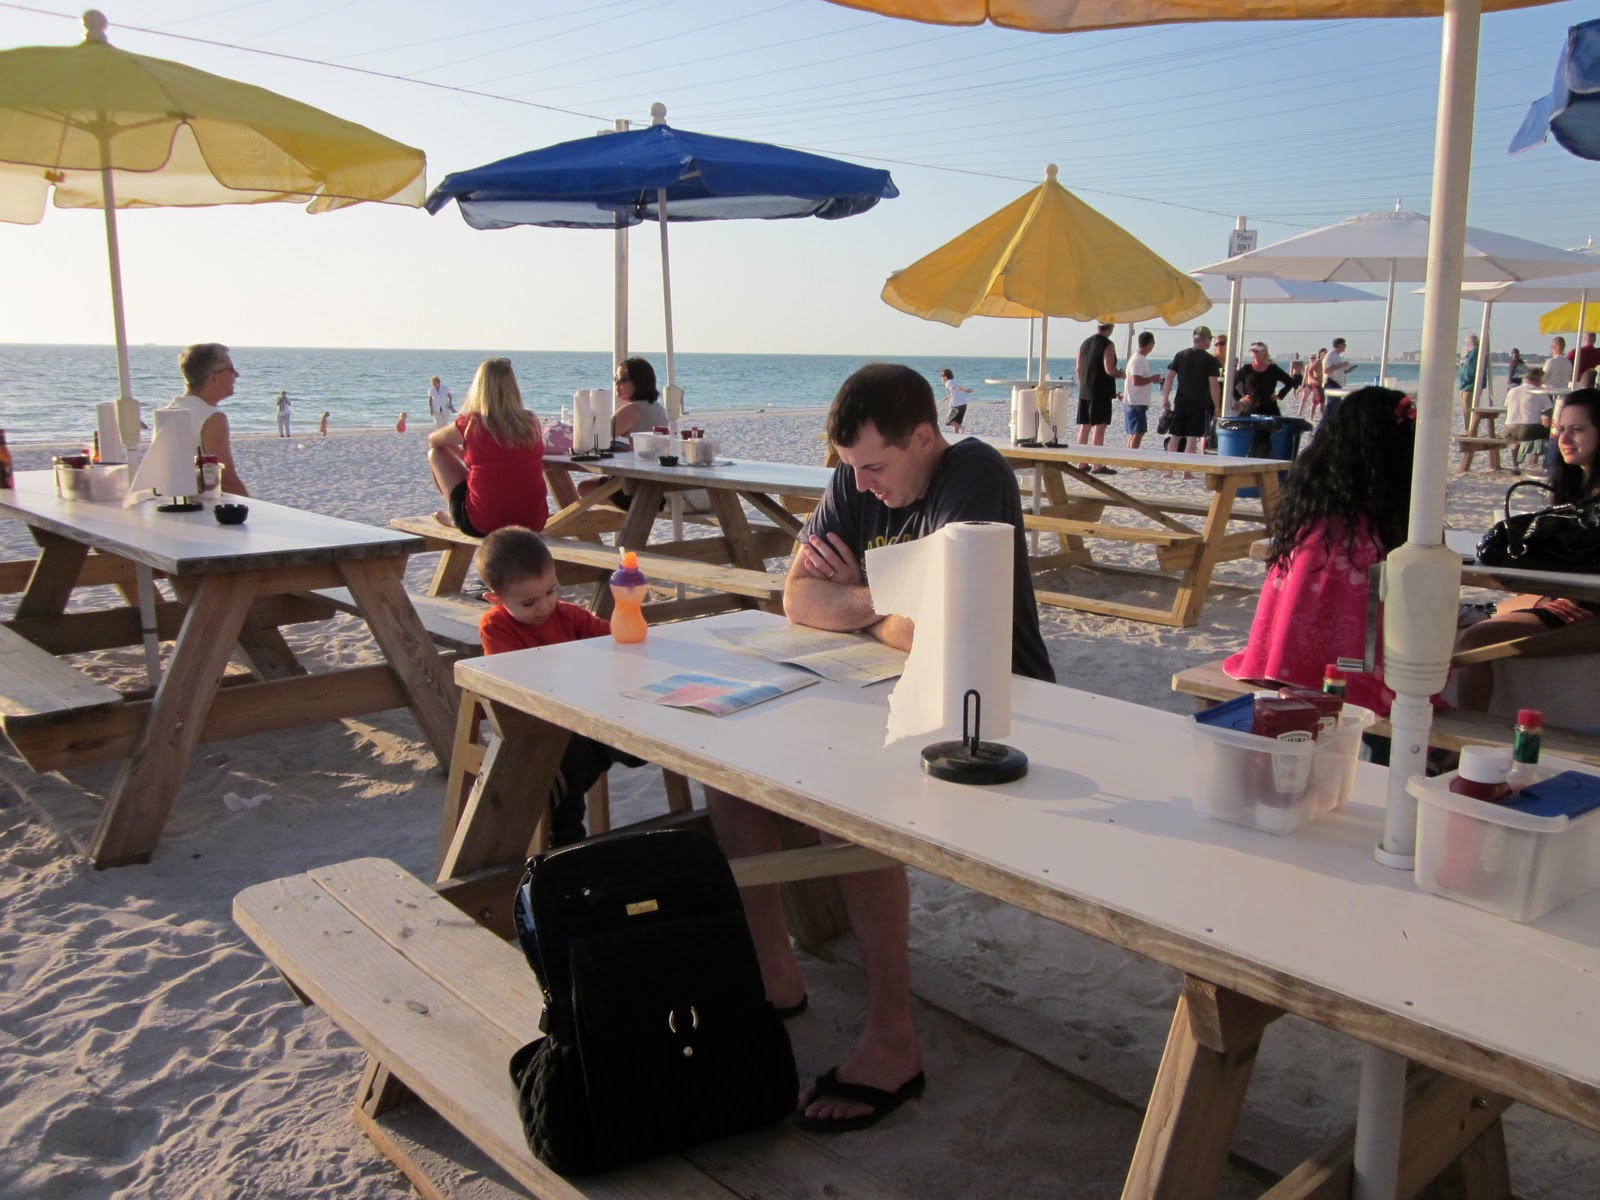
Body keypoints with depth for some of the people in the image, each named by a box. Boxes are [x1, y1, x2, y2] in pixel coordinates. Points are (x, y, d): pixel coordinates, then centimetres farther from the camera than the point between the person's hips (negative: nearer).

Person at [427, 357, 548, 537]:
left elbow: (432, 440, 13)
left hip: (483, 527, -4)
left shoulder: (471, 424, -8)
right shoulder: (532, 422, 0)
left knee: (435, 453, 14)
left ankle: (455, 519, 26)